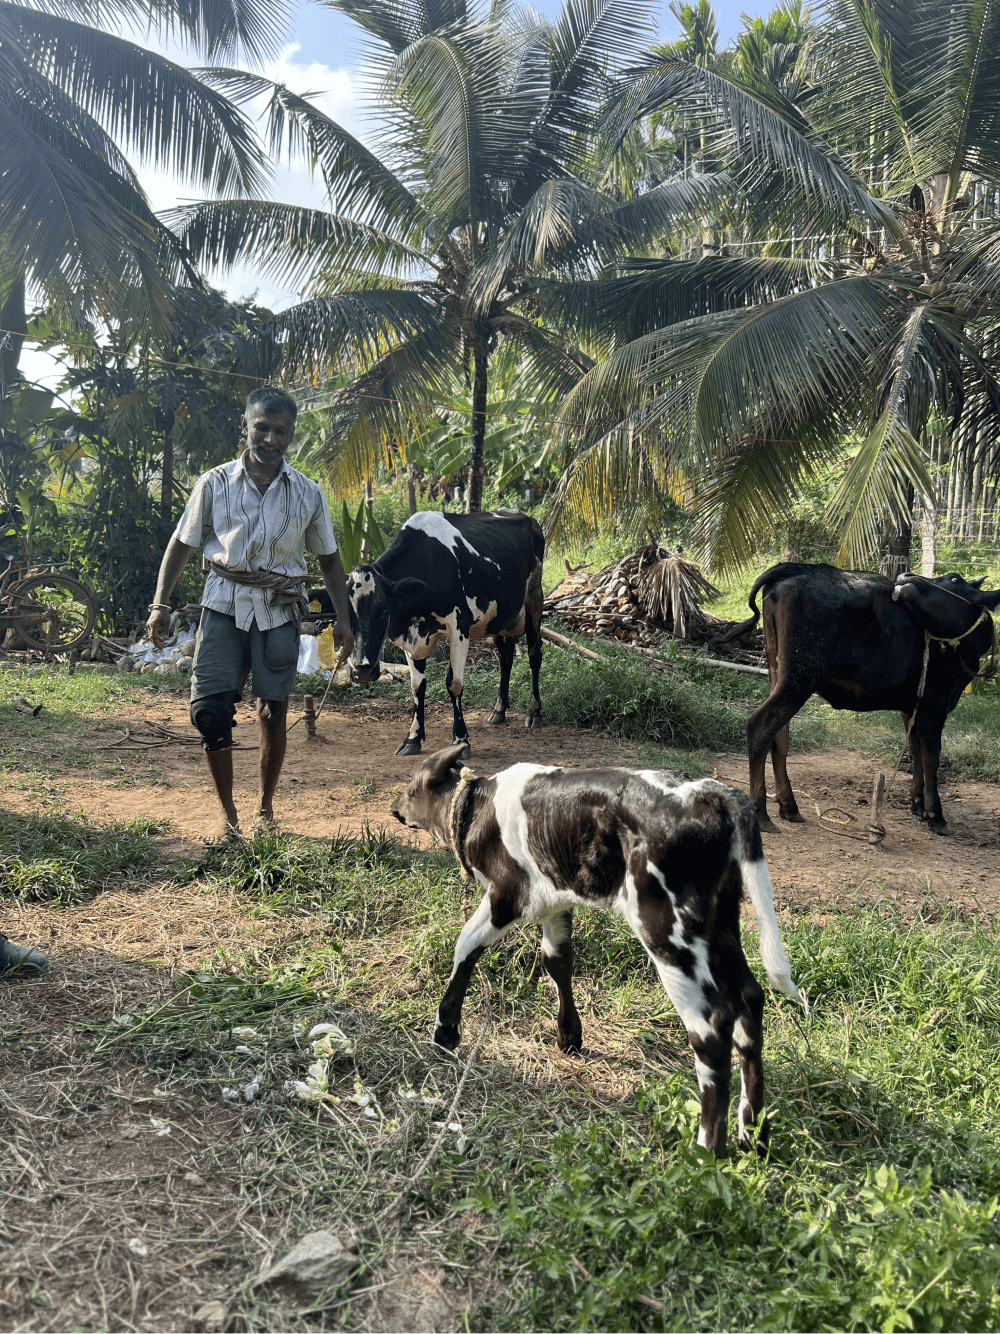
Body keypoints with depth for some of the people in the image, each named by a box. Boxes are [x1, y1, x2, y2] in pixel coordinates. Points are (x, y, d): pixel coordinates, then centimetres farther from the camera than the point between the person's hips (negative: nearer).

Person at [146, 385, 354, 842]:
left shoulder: (307, 494, 2)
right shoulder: (215, 484, 0)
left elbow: (329, 559, 9)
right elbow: (181, 545, 6)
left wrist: (343, 618, 1)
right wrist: (160, 604, -3)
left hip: (279, 610, 1)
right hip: (224, 604, 0)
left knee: (273, 711, 6)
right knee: (209, 710, -7)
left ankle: (265, 809, 24)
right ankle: (227, 814, 9)